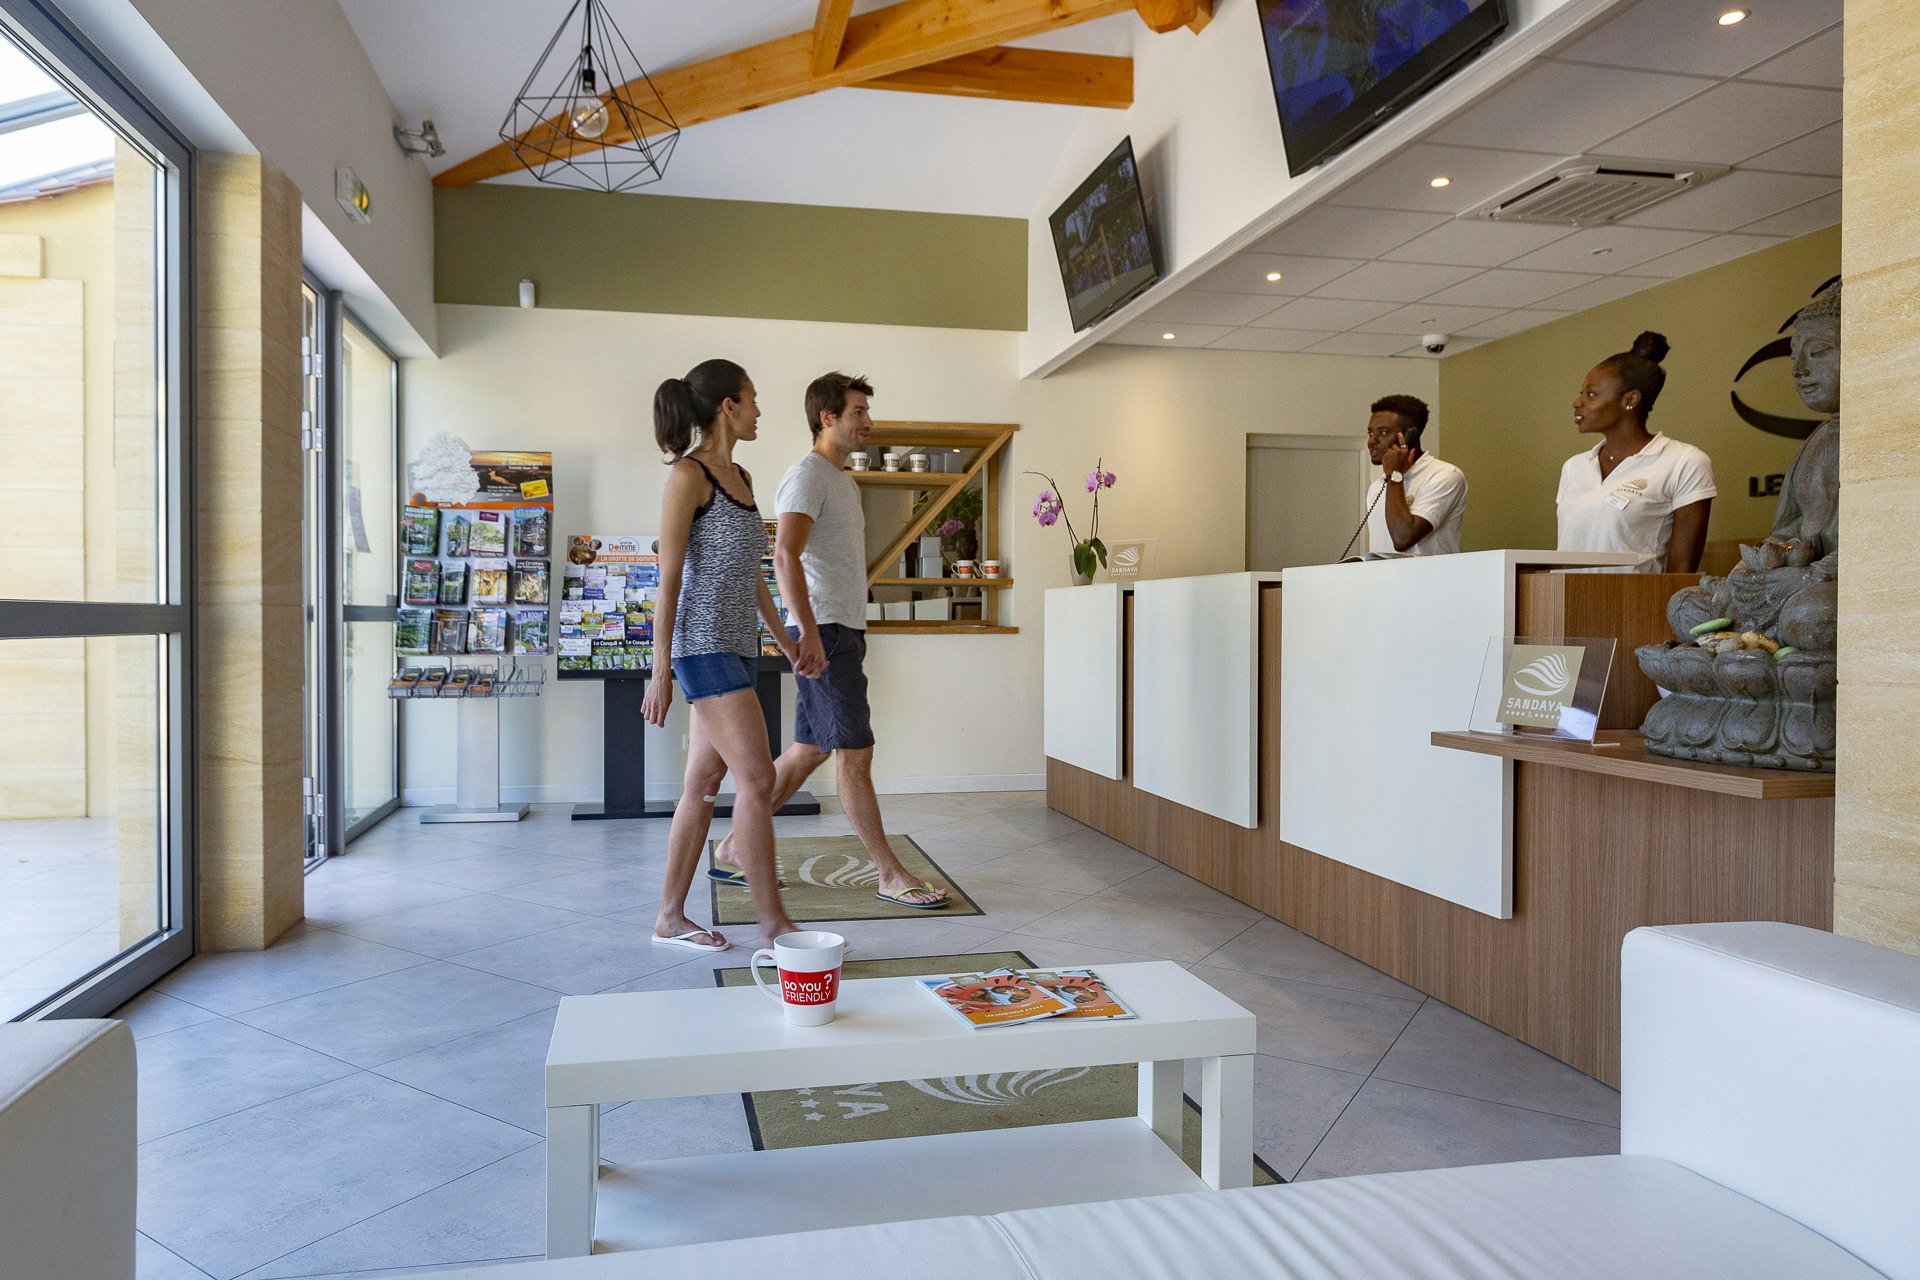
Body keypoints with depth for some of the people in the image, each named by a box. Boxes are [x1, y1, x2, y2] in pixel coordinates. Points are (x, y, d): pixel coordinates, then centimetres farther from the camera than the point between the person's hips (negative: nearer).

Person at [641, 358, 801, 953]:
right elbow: (669, 578, -12)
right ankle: (774, 925, -3)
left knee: (704, 784, 11)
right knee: (757, 780, -10)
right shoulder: (688, 474, -9)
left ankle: (671, 917, 20)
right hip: (704, 644, -9)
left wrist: (784, 640, 25)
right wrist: (661, 671, -14)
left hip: (738, 646, 9)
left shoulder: (741, 478, 15)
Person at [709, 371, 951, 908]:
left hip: (844, 631, 10)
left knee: (808, 751, 12)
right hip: (825, 633, -10)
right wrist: (808, 632, -32)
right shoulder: (808, 475, -11)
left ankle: (734, 849, 22)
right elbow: (785, 555, -25)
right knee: (855, 753, -5)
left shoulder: (843, 480, 21)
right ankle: (890, 875, 3)